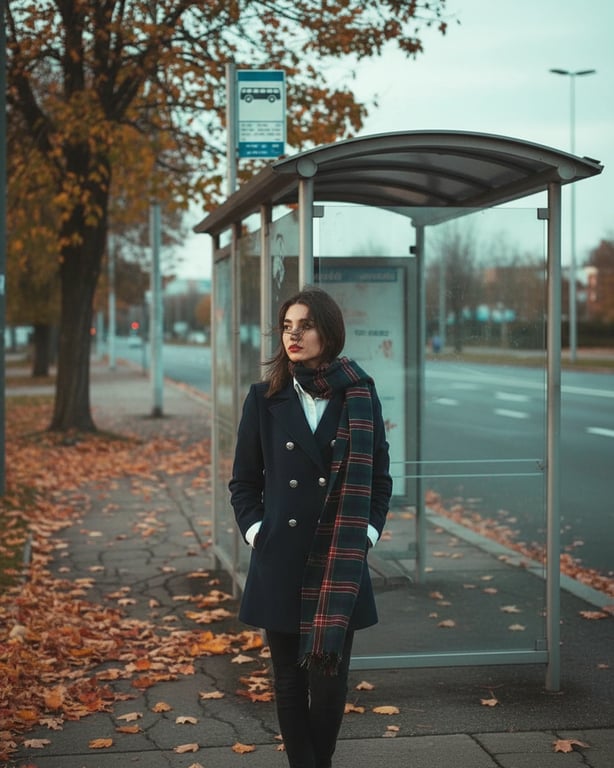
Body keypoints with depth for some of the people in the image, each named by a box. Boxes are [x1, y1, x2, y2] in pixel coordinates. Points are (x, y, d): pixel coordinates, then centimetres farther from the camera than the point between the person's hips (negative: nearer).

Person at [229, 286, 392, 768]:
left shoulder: (360, 396, 1)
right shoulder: (265, 398, 3)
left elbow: (379, 476, 7)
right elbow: (244, 482, 8)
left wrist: (366, 534, -1)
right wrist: (256, 532, -3)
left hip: (341, 560, -1)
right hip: (281, 560, 1)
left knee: (330, 674, 3)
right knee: (290, 679, 8)